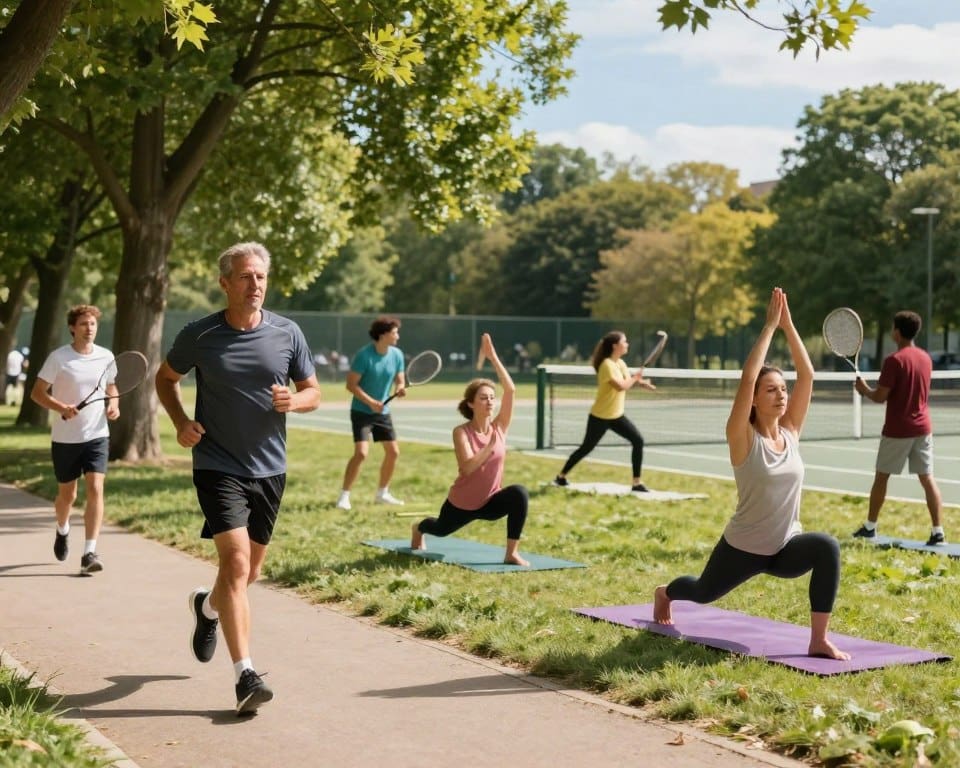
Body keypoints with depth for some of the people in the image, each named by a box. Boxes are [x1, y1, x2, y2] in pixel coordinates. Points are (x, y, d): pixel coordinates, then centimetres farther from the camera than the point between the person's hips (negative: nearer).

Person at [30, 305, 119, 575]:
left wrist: (113, 405, -2)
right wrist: (61, 408, -23)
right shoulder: (58, 357, -8)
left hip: (97, 435, 1)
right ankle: (62, 531, 45)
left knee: (95, 489, -14)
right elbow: (37, 392, -6)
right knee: (67, 494, 12)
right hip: (65, 438, -1)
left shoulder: (106, 356, 2)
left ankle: (89, 553, -14)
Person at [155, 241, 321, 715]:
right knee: (236, 562, -18)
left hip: (270, 468, 4)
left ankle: (207, 607, 49)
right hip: (218, 465, -4)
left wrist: (293, 400, -16)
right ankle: (245, 675, -17)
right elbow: (166, 378, 11)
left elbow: (312, 392, 8)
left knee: (249, 571, 16)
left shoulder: (287, 333, 0)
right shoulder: (199, 335, -5)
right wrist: (181, 423, -6)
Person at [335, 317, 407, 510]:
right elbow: (351, 384, -17)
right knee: (361, 453, -18)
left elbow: (400, 380, 8)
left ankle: (382, 493, 24)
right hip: (361, 412, -6)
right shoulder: (364, 355, -19)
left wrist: (400, 388, -16)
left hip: (383, 412, 6)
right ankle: (344, 496, -7)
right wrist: (371, 402, -24)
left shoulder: (397, 355, -2)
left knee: (393, 452, 7)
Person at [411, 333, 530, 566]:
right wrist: (490, 445, -39)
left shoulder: (500, 427, -10)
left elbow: (510, 389, -20)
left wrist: (493, 356, -23)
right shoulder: (461, 432, -20)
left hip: (490, 502, 2)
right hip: (462, 504, -1)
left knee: (519, 493, -31)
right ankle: (418, 528, 65)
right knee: (441, 529, 26)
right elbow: (467, 467, -32)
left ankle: (512, 553, -21)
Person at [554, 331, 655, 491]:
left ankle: (636, 483, -3)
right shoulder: (607, 365, -20)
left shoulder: (621, 363, 7)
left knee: (638, 440, -6)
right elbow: (620, 386, -29)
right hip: (600, 416, -8)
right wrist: (635, 377, -15)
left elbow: (628, 381, 8)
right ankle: (561, 476, 22)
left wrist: (640, 382, -12)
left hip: (616, 415, 8)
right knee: (586, 448, 3)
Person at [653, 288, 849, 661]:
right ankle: (664, 594, 59)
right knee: (703, 593, 21)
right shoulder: (743, 439, -17)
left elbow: (807, 374, -9)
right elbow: (747, 378, -29)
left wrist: (788, 324, -13)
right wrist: (769, 326, -25)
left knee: (827, 547, -30)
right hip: (742, 548, -3)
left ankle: (819, 640, -24)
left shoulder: (791, 432, -4)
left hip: (786, 548, 3)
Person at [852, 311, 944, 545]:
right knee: (927, 478, 4)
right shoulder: (926, 358, 6)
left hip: (897, 430, -5)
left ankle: (870, 527, 18)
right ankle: (938, 532, -2)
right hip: (922, 427, 5)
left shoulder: (894, 360, -15)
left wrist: (863, 388, 5)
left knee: (881, 477, 9)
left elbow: (880, 396, -15)